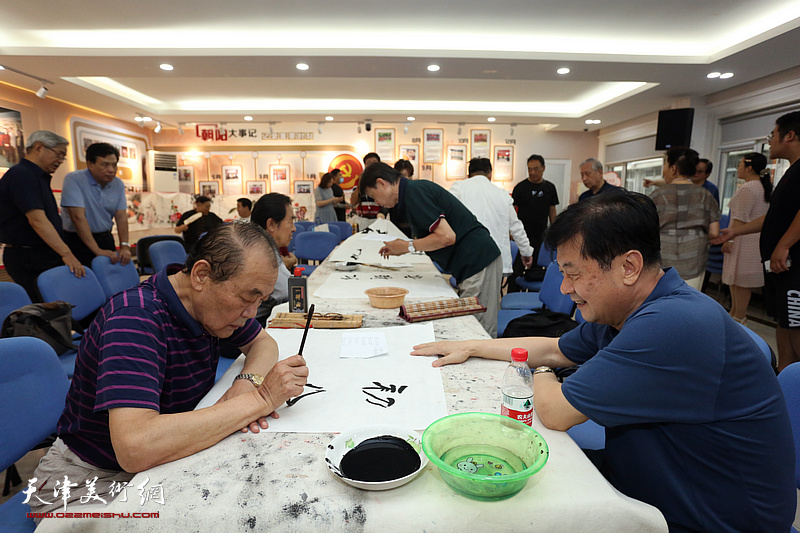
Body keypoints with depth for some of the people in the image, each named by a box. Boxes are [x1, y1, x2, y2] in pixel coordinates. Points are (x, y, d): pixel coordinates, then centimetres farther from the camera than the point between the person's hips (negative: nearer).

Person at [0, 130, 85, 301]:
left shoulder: (39, 177, 18)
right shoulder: (21, 175, -14)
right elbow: (37, 220, -25)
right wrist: (66, 253, -30)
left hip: (44, 256, 9)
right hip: (28, 259, -9)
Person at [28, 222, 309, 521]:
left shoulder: (208, 300, -7)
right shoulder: (135, 318, -30)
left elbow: (263, 342, 6)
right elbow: (135, 448, -42)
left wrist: (248, 381, -17)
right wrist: (259, 399, -36)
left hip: (169, 459, 6)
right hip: (97, 477, -6)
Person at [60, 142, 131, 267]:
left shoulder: (118, 184, 3)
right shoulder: (74, 180, -13)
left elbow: (121, 217, -2)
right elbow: (78, 217, -21)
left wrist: (125, 246, -17)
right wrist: (97, 250, -27)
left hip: (105, 238, 5)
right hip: (77, 240, -4)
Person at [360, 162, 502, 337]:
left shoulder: (414, 193, -14)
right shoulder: (417, 188, 17)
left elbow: (447, 236, -21)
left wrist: (408, 246, -7)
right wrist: (401, 247, 17)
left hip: (477, 262, -10)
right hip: (480, 258, 10)